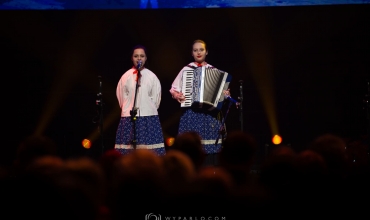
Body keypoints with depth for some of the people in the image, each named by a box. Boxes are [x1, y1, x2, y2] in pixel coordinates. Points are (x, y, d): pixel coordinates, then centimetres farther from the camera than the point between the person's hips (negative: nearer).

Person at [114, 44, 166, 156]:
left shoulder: (152, 77, 2)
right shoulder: (126, 76, 3)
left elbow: (156, 96, 6)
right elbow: (121, 95, 8)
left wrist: (149, 109, 7)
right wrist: (128, 109, 8)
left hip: (148, 117, 0)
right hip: (129, 117, 0)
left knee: (149, 149, -4)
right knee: (129, 148, -2)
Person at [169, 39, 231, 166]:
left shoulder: (214, 71, 11)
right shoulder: (186, 69, 9)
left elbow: (222, 90, 14)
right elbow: (174, 89, 12)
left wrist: (225, 94, -7)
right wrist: (177, 95, -7)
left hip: (210, 113, 0)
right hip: (191, 113, 0)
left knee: (210, 150, -5)